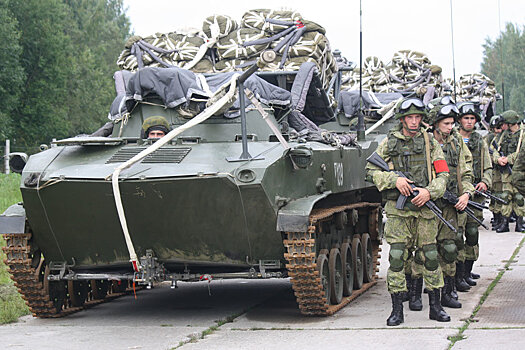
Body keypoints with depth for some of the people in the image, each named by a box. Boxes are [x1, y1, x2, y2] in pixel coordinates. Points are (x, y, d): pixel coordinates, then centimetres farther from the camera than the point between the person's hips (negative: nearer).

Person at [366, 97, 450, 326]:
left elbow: (443, 174, 6)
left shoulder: (430, 142, 8)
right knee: (397, 256, -6)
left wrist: (430, 191, -13)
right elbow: (371, 171, 4)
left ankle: (435, 306, 16)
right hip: (398, 208, -1)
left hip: (425, 207, 1)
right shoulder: (389, 143, 5)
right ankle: (397, 310, -1)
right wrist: (395, 180, -12)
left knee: (430, 255, 4)